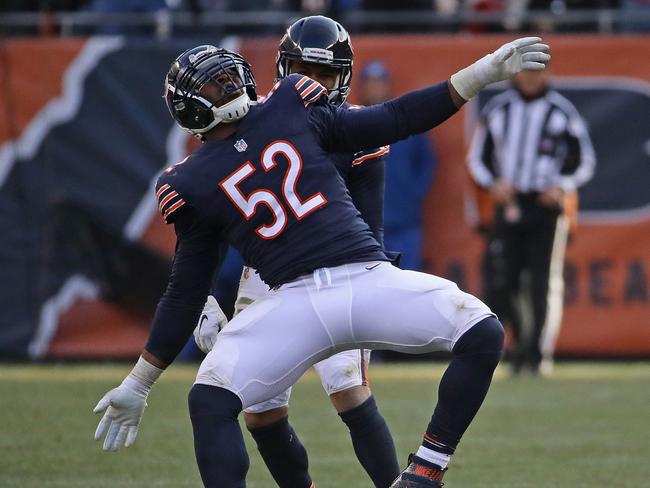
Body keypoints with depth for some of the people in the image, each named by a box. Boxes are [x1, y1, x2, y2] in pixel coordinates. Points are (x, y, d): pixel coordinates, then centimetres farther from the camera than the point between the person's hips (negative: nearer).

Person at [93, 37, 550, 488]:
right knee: (208, 402, -22)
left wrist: (483, 72, 9)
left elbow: (392, 122, 15)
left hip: (370, 279, 2)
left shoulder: (292, 110, 12)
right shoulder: (193, 185, 8)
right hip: (294, 302, -1)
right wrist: (138, 385, 14)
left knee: (483, 334, -18)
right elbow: (186, 294, 15)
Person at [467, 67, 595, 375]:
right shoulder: (497, 109, 8)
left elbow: (585, 161, 5)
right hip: (507, 205, 2)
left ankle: (540, 353, -1)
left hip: (547, 205, -2)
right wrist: (492, 183, -6)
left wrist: (562, 186, -12)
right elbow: (477, 157, 13)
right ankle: (519, 342, 20)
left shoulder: (563, 112, 1)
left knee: (546, 284, -8)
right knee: (498, 285, -2)